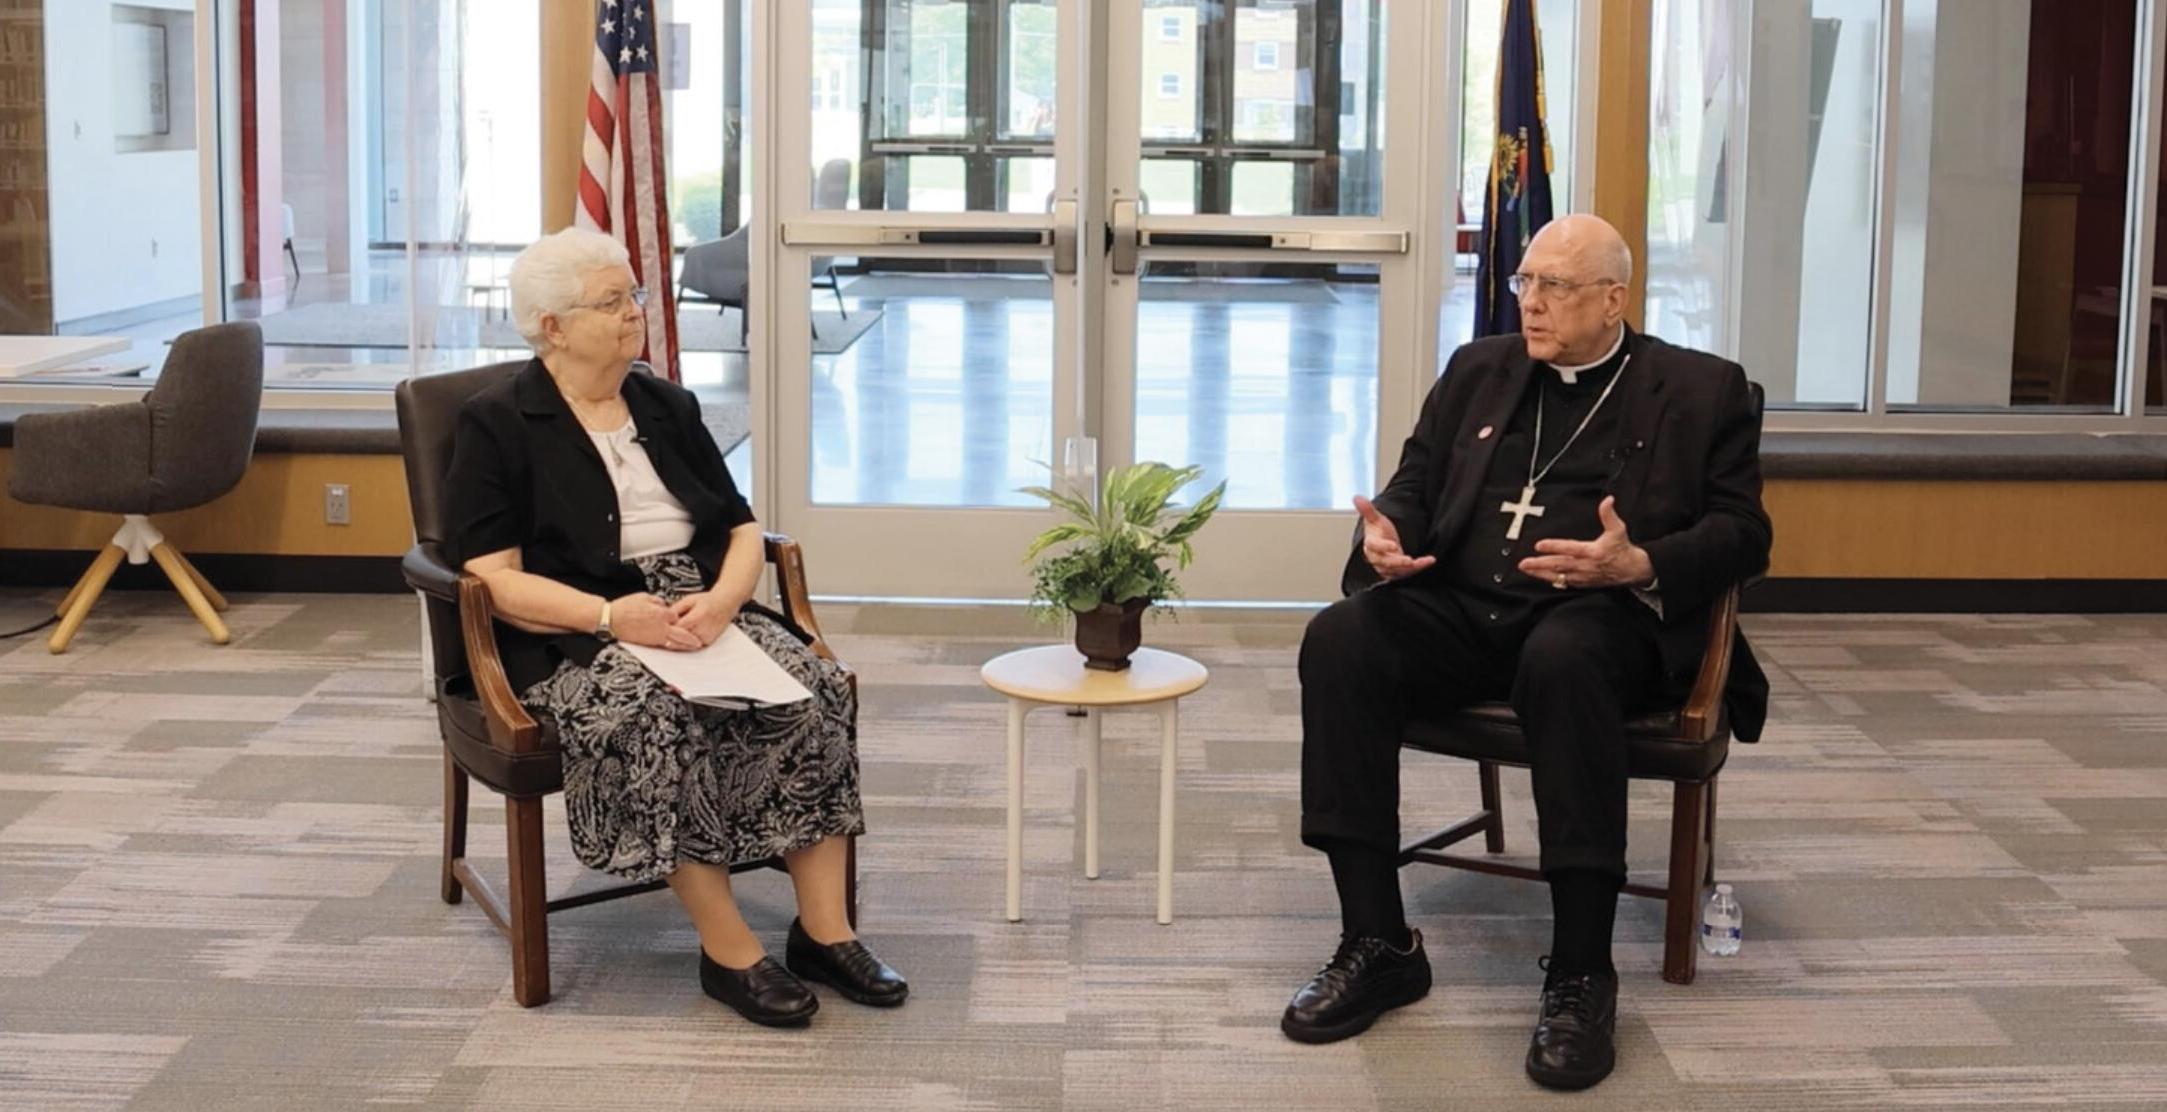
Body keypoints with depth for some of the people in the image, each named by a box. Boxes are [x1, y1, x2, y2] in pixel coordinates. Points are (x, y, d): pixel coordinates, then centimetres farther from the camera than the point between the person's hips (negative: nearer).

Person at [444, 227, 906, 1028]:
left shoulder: (667, 407, 17)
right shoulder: (496, 424, 1)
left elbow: (743, 530, 13)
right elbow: (492, 577, -8)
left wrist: (720, 600, -10)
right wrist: (612, 615, -22)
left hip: (702, 611, 5)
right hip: (576, 639, -5)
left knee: (816, 692, -24)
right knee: (661, 718, -37)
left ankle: (824, 931, -22)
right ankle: (728, 951, -28)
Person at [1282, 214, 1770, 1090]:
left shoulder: (1700, 391, 9)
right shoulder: (1479, 371, 21)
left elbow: (1742, 531, 2)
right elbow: (1415, 483, 20)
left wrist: (1640, 565, -18)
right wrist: (1389, 536, -5)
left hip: (1602, 615, -4)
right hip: (1460, 605, 4)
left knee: (1562, 659, -40)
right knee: (1339, 640, -27)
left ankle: (1581, 974, -33)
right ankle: (1379, 944, -22)